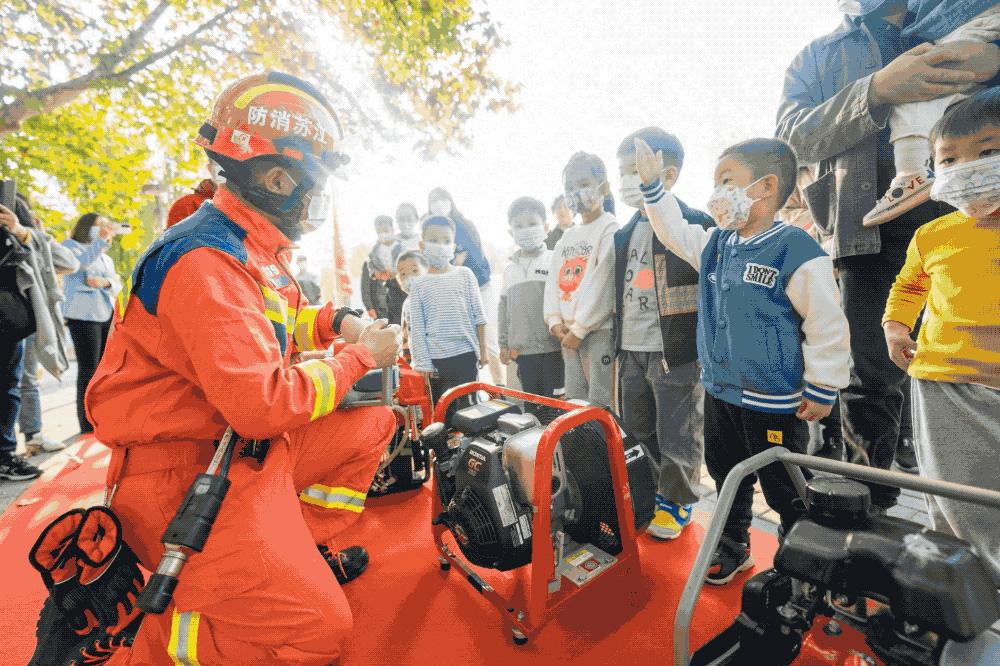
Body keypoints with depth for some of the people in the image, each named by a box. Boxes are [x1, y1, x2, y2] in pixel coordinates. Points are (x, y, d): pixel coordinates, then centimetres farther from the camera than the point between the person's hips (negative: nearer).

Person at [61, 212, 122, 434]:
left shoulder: (105, 257, 24)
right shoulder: (70, 245, 5)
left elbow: (118, 285, 15)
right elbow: (79, 262, -17)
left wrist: (105, 282, -7)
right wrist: (101, 240, -24)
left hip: (108, 315, 6)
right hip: (83, 316, -6)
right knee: (88, 369, -9)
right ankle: (87, 425, -6)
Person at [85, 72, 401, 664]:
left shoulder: (258, 246, 8)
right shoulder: (208, 262, -24)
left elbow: (272, 322, 21)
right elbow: (262, 403, -31)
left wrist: (338, 322, 2)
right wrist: (362, 357, -19)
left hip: (251, 444, 10)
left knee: (372, 422, 10)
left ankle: (305, 553, 20)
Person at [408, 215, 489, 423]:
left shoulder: (464, 274, 4)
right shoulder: (418, 284, 4)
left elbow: (478, 315, 5)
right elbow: (417, 327, 2)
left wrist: (483, 349, 4)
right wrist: (423, 362, -3)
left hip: (465, 353, 0)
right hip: (435, 358, 0)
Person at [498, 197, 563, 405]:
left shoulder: (555, 261, -1)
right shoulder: (510, 269, 15)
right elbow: (504, 308, 17)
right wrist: (504, 344, 15)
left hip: (553, 349, -4)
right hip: (522, 351, 5)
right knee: (531, 403, 13)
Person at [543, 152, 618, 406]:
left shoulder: (610, 230, -4)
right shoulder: (567, 237, 19)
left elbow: (602, 284, -13)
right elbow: (554, 280, 12)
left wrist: (579, 329, -14)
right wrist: (555, 323, -1)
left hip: (599, 331, -7)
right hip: (568, 334, 7)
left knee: (600, 405, -6)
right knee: (573, 403, 12)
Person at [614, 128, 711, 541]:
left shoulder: (695, 226, -9)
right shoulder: (625, 234, 12)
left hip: (676, 352, -7)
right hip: (631, 352, 7)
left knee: (677, 436, 8)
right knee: (637, 430, 19)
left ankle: (677, 501, 31)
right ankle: (653, 489, 40)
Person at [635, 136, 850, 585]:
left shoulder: (796, 249, -19)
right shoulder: (714, 244, 2)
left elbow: (827, 325, -15)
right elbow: (674, 231, 17)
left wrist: (822, 389, -11)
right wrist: (651, 185, 9)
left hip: (773, 401, -7)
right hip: (719, 391, 7)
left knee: (784, 489, 12)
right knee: (725, 474, 22)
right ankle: (733, 547, 43)